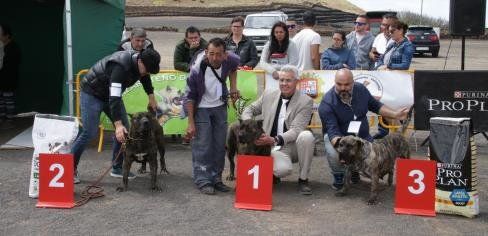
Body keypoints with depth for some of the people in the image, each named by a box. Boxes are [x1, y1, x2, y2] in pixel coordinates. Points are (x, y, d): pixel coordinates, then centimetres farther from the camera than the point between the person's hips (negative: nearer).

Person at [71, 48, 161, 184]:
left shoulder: (140, 62, -10)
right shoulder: (121, 66, -36)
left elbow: (145, 78, 16)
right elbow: (114, 98, -41)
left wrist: (151, 98, 12)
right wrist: (118, 124, -46)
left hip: (111, 93, 8)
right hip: (92, 93, -8)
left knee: (125, 129, 1)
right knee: (89, 133, -14)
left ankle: (117, 168, 10)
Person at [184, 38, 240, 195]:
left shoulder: (230, 60, -18)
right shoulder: (197, 69, -28)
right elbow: (190, 96, -18)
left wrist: (233, 88, -1)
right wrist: (191, 123, -18)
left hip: (220, 106, 4)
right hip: (201, 108, -4)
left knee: (220, 145, 8)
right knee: (202, 146, -7)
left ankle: (216, 179, 19)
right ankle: (203, 181, 1)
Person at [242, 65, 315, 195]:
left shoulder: (305, 101, -7)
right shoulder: (268, 95, 5)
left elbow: (296, 130, -17)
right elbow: (249, 109, 17)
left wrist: (274, 140, -32)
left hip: (294, 146, 0)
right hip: (275, 148, 0)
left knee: (306, 136, -34)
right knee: (283, 169, -33)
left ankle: (303, 179, -12)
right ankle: (273, 174, 8)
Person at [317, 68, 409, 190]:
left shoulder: (361, 89, -7)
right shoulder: (327, 103, -25)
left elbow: (375, 105, 10)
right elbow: (333, 131, -33)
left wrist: (395, 114, -2)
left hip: (362, 136, 5)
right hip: (337, 137, -5)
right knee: (333, 153, -37)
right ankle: (339, 177, -3)